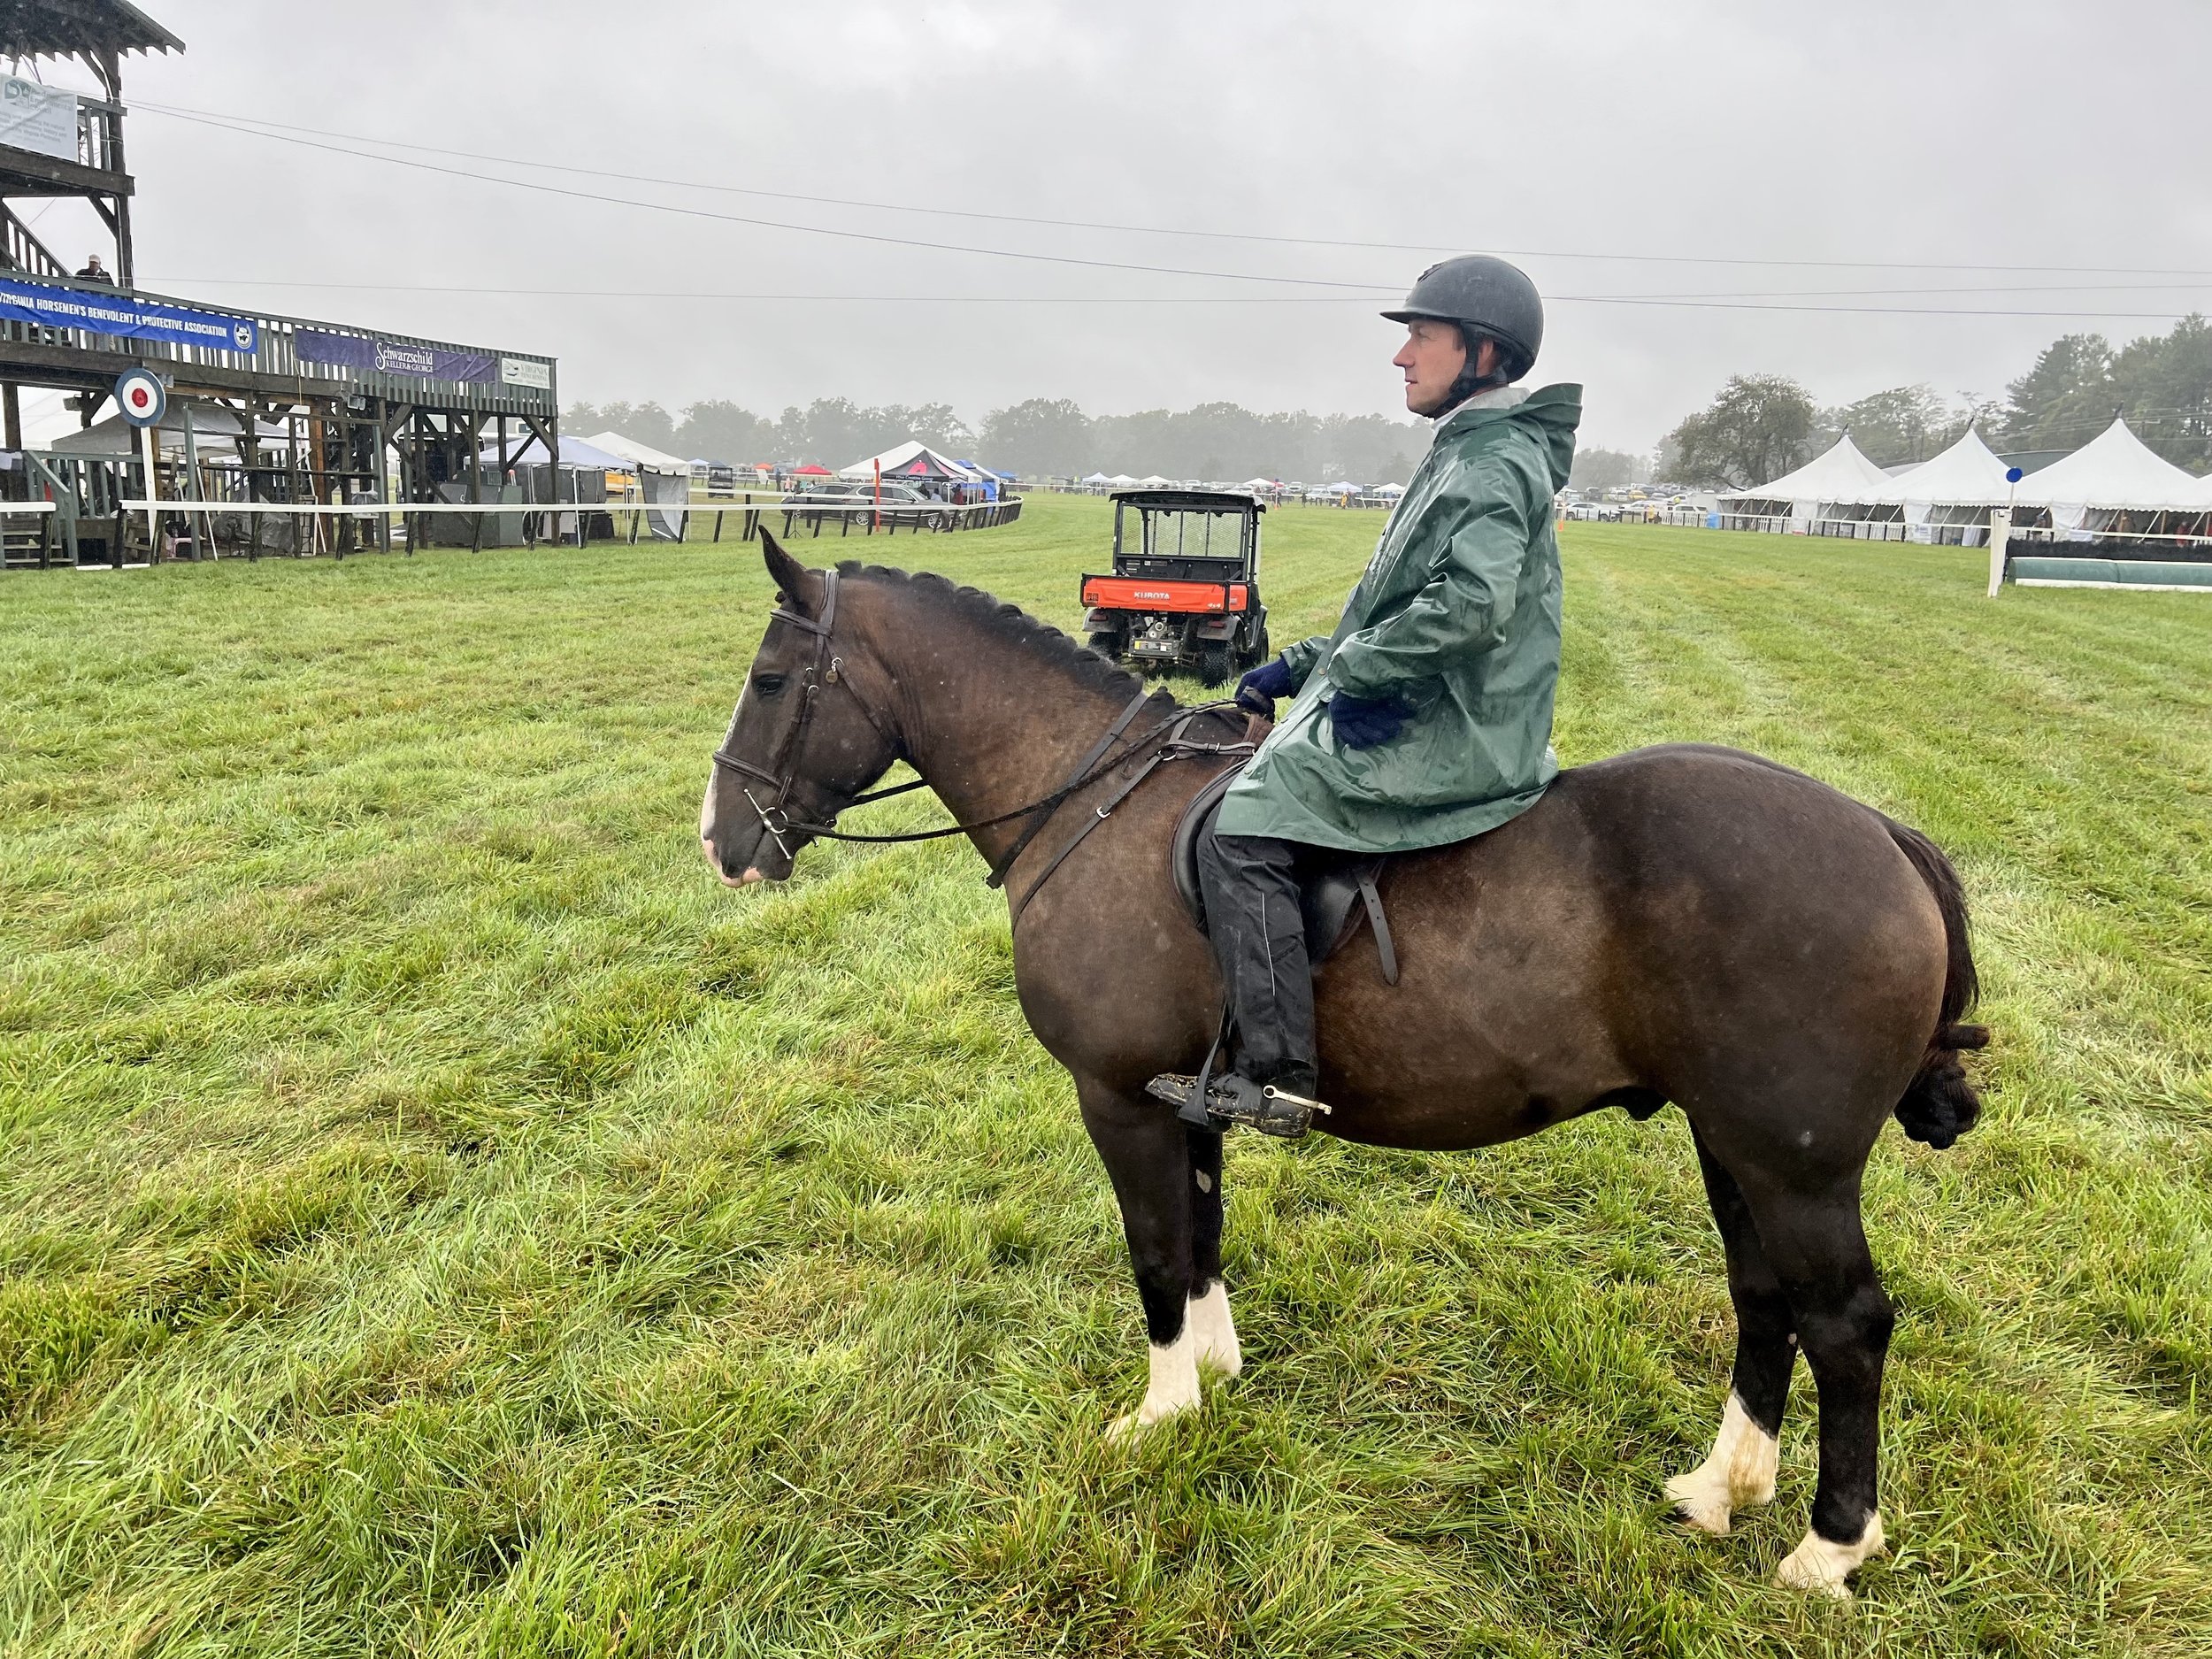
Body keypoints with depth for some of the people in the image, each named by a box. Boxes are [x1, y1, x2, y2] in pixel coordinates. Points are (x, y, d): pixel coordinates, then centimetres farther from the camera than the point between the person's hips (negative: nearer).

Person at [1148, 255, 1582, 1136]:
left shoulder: (1495, 459, -14)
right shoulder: (1471, 449, 19)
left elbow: (1473, 601, -30)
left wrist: (1352, 667, -19)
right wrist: (1303, 665, 15)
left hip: (1452, 735, -11)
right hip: (1451, 718, 11)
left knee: (1242, 830, -18)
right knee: (1263, 762, 22)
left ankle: (1274, 1076, -17)